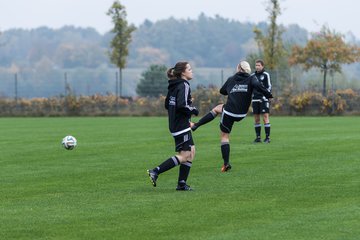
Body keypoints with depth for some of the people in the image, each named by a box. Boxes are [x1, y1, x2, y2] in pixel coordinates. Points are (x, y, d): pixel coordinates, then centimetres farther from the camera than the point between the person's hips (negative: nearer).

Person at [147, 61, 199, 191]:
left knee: (191, 151, 14)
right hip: (182, 126, -10)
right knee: (184, 156, -6)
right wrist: (193, 110, -10)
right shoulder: (183, 86, -15)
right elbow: (181, 105, -27)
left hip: (175, 125, 10)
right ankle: (155, 172, -9)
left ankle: (182, 183, 12)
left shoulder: (173, 86, 12)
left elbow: (167, 105, 18)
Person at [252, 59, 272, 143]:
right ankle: (258, 137, 10)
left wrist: (265, 96, -15)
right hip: (255, 99, 5)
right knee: (256, 119, 4)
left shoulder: (266, 75, -1)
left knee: (265, 117, -9)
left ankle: (267, 137, -8)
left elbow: (269, 87, -4)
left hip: (264, 99, -5)